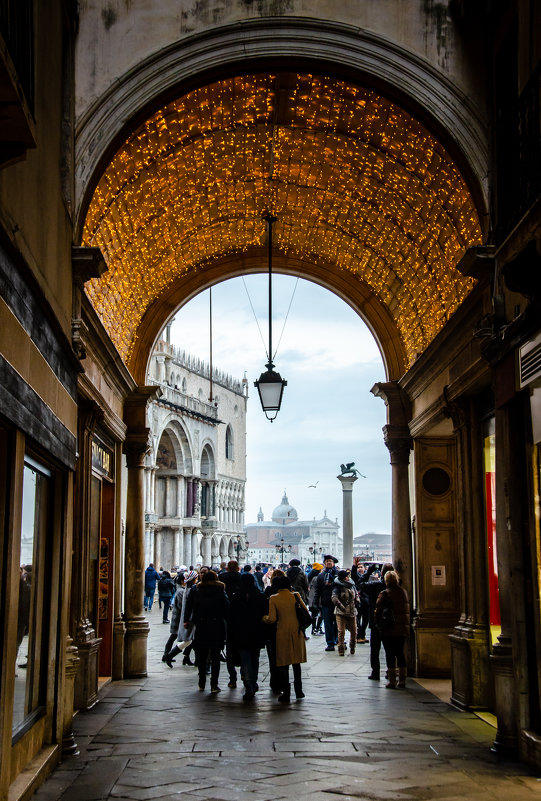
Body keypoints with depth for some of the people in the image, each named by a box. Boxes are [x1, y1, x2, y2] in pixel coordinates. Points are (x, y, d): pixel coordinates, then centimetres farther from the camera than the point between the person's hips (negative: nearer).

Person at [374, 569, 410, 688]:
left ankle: (392, 681, -1)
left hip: (389, 629, -5)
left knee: (390, 654, 0)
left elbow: (378, 610, -9)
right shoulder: (403, 592, 5)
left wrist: (377, 623, 2)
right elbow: (407, 609, 13)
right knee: (400, 653, 13)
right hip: (403, 628, 5)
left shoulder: (384, 594, -10)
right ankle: (402, 680, 15)